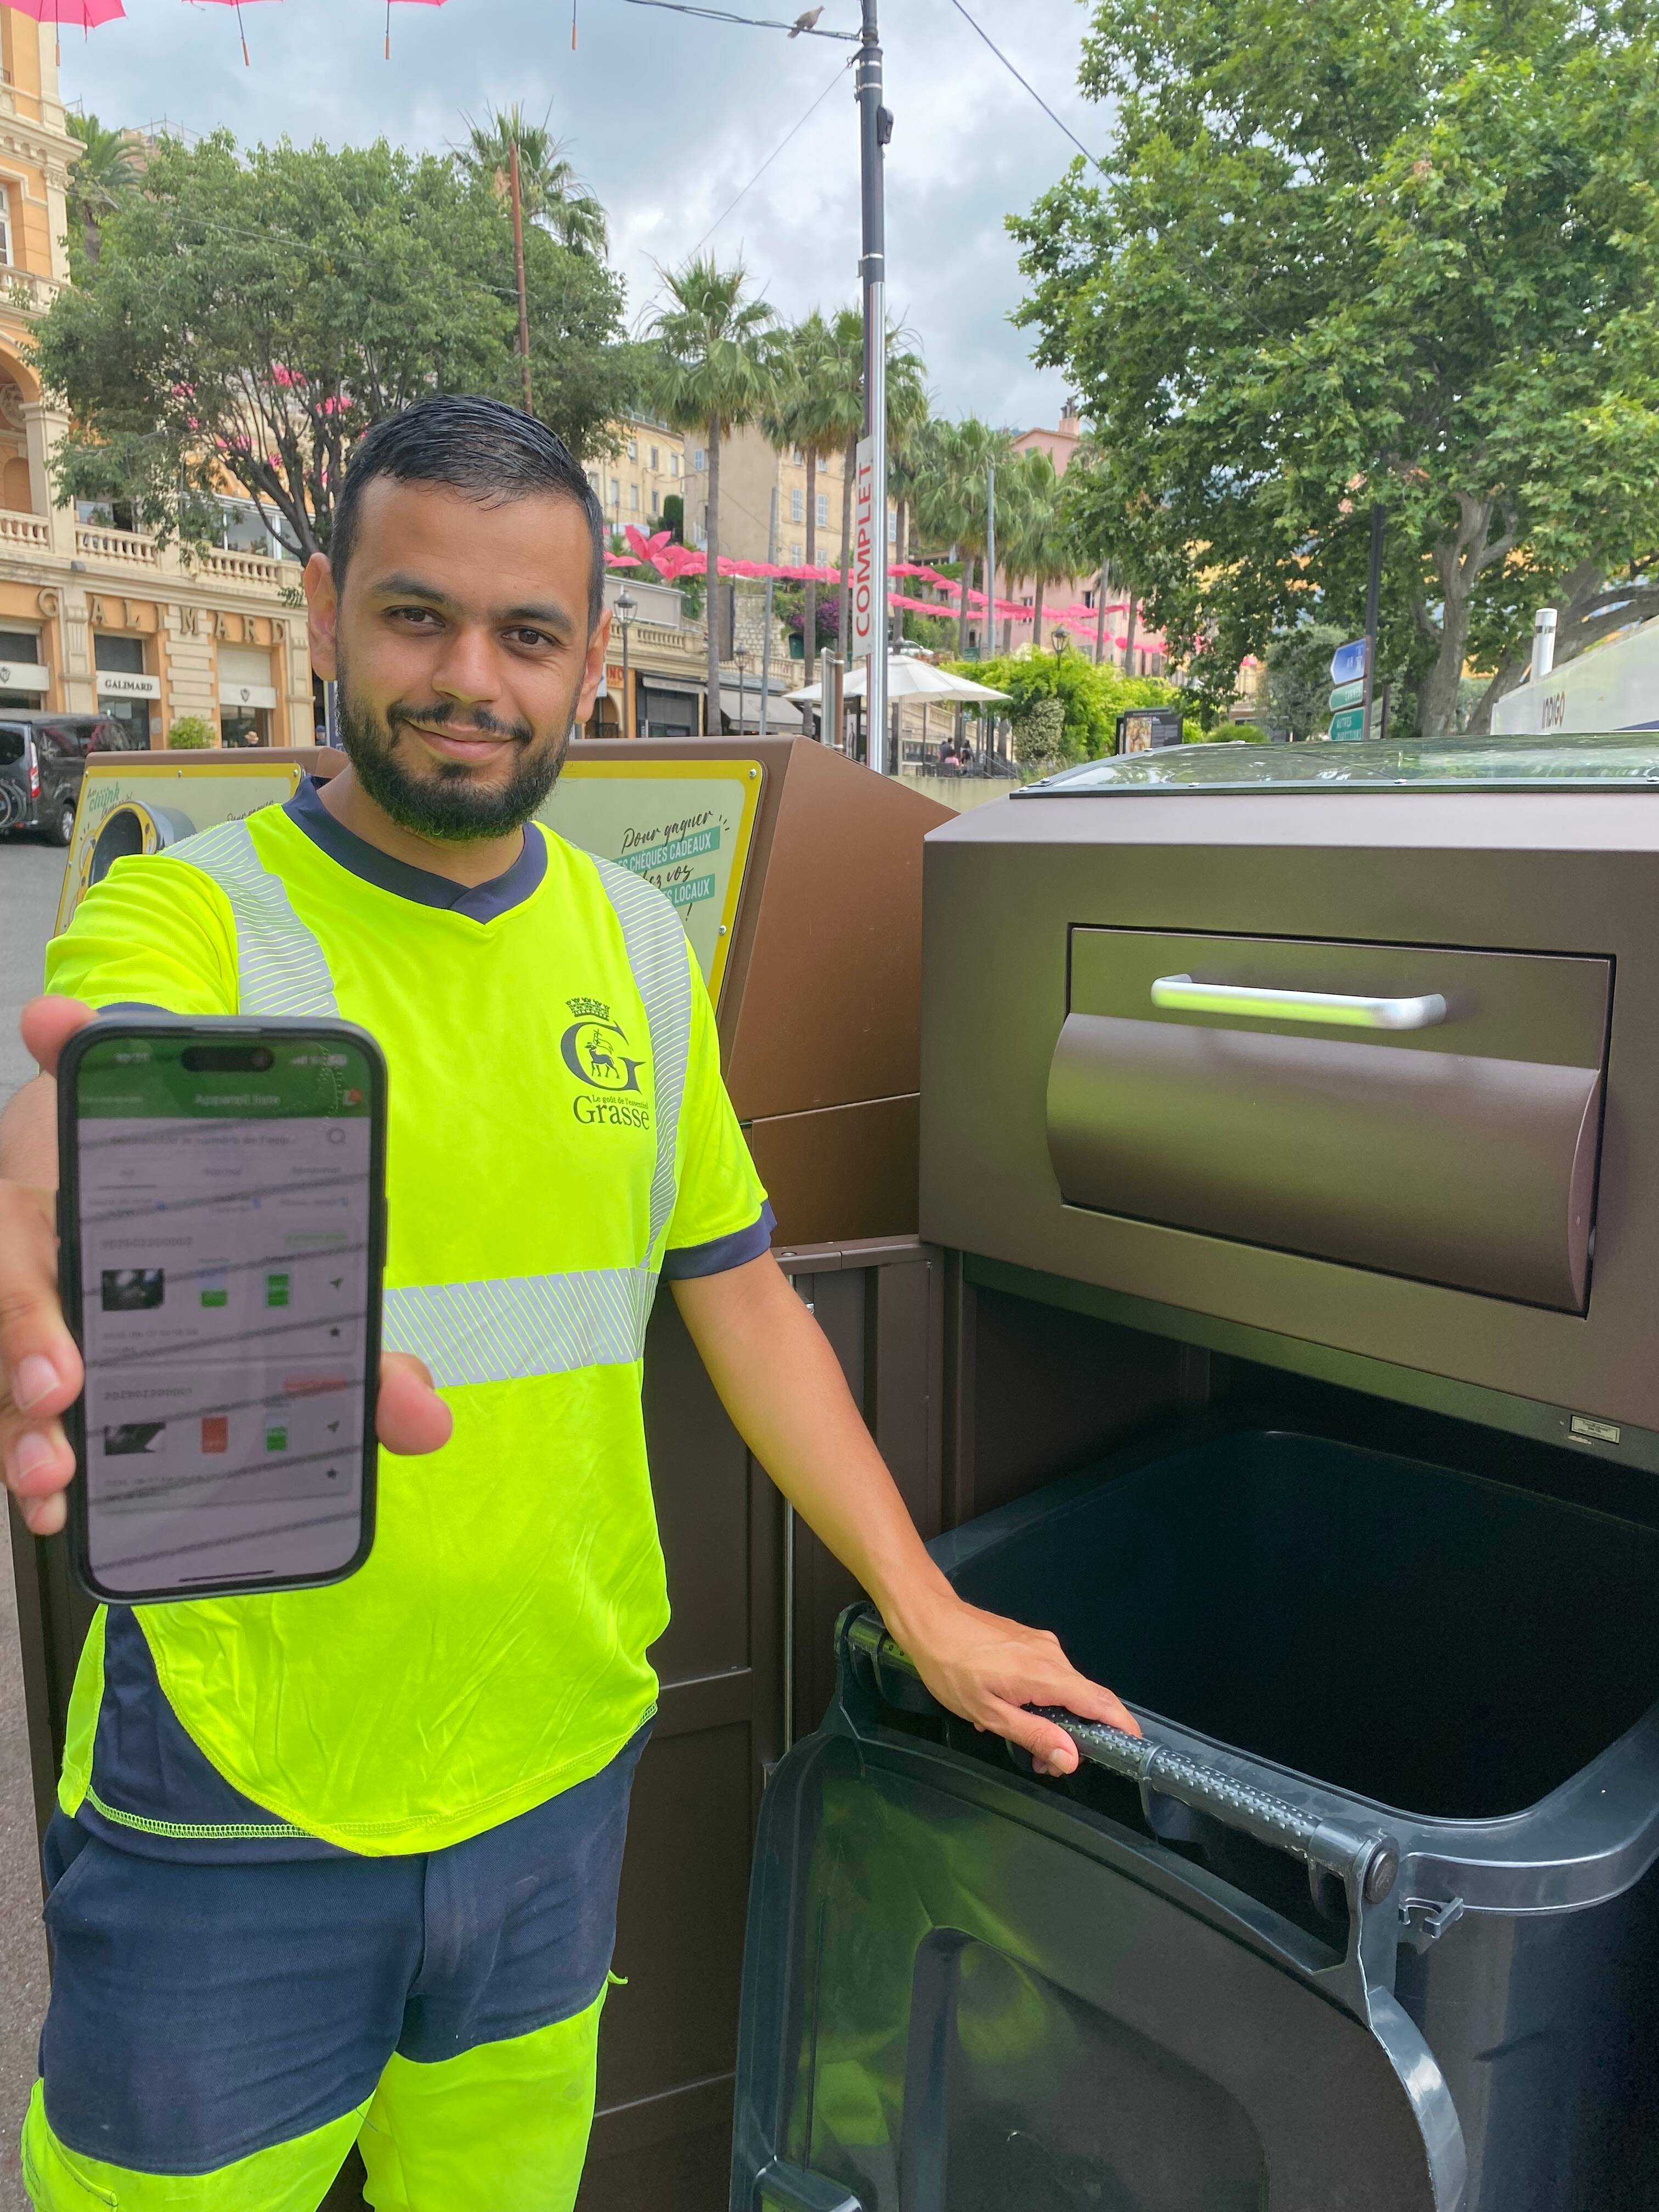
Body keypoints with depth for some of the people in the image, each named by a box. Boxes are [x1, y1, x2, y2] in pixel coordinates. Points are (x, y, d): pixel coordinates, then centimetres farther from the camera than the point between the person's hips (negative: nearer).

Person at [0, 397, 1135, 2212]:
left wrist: (924, 1609, 5)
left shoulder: (641, 946, 3)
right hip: (238, 1812, -3)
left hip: (559, 1776, 4)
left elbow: (738, 1290, 7)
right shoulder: (186, 919, -11)